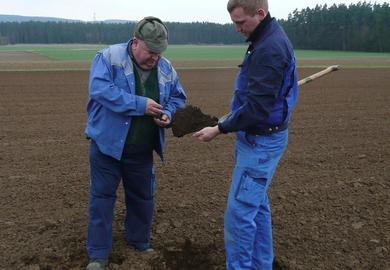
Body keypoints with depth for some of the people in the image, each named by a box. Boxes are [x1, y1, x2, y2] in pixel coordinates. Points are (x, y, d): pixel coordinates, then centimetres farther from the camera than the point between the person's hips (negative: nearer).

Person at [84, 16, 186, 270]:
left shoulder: (166, 68, 1)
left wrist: (168, 114, -11)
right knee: (102, 197, 3)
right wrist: (140, 104, -30)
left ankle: (140, 243, 38)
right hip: (107, 145, -4)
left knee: (143, 197, 16)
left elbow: (178, 97, 12)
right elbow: (99, 89, -27)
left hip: (142, 150, 5)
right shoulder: (109, 57, -14)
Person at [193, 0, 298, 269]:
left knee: (240, 210, -4)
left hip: (261, 140, -10)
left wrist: (220, 129, -18)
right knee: (257, 206, 17)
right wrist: (231, 118, 12)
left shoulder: (270, 48, -22)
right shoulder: (269, 39, 11)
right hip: (261, 137, 10)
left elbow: (257, 107, -25)